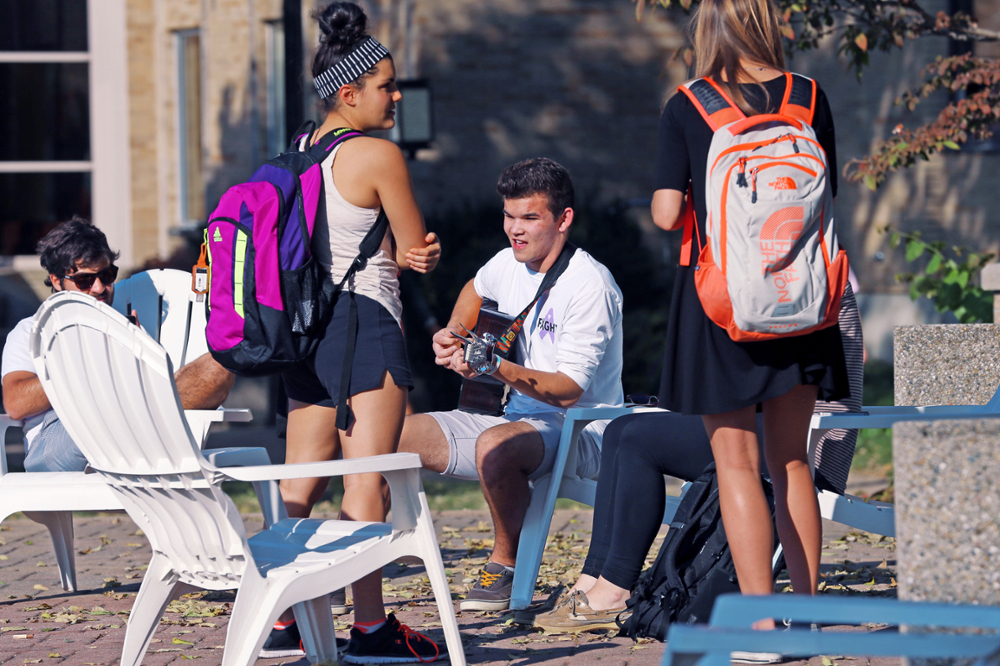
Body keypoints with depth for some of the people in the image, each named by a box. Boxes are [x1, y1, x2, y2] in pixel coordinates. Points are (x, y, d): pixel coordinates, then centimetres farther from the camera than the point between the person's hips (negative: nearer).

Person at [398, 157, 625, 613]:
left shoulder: (590, 286, -18)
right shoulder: (511, 264, 7)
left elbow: (568, 390, -24)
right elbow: (477, 289, 35)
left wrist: (495, 367, -35)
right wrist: (453, 336, 18)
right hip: (516, 419, 8)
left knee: (495, 446, -39)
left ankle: (506, 566, -18)